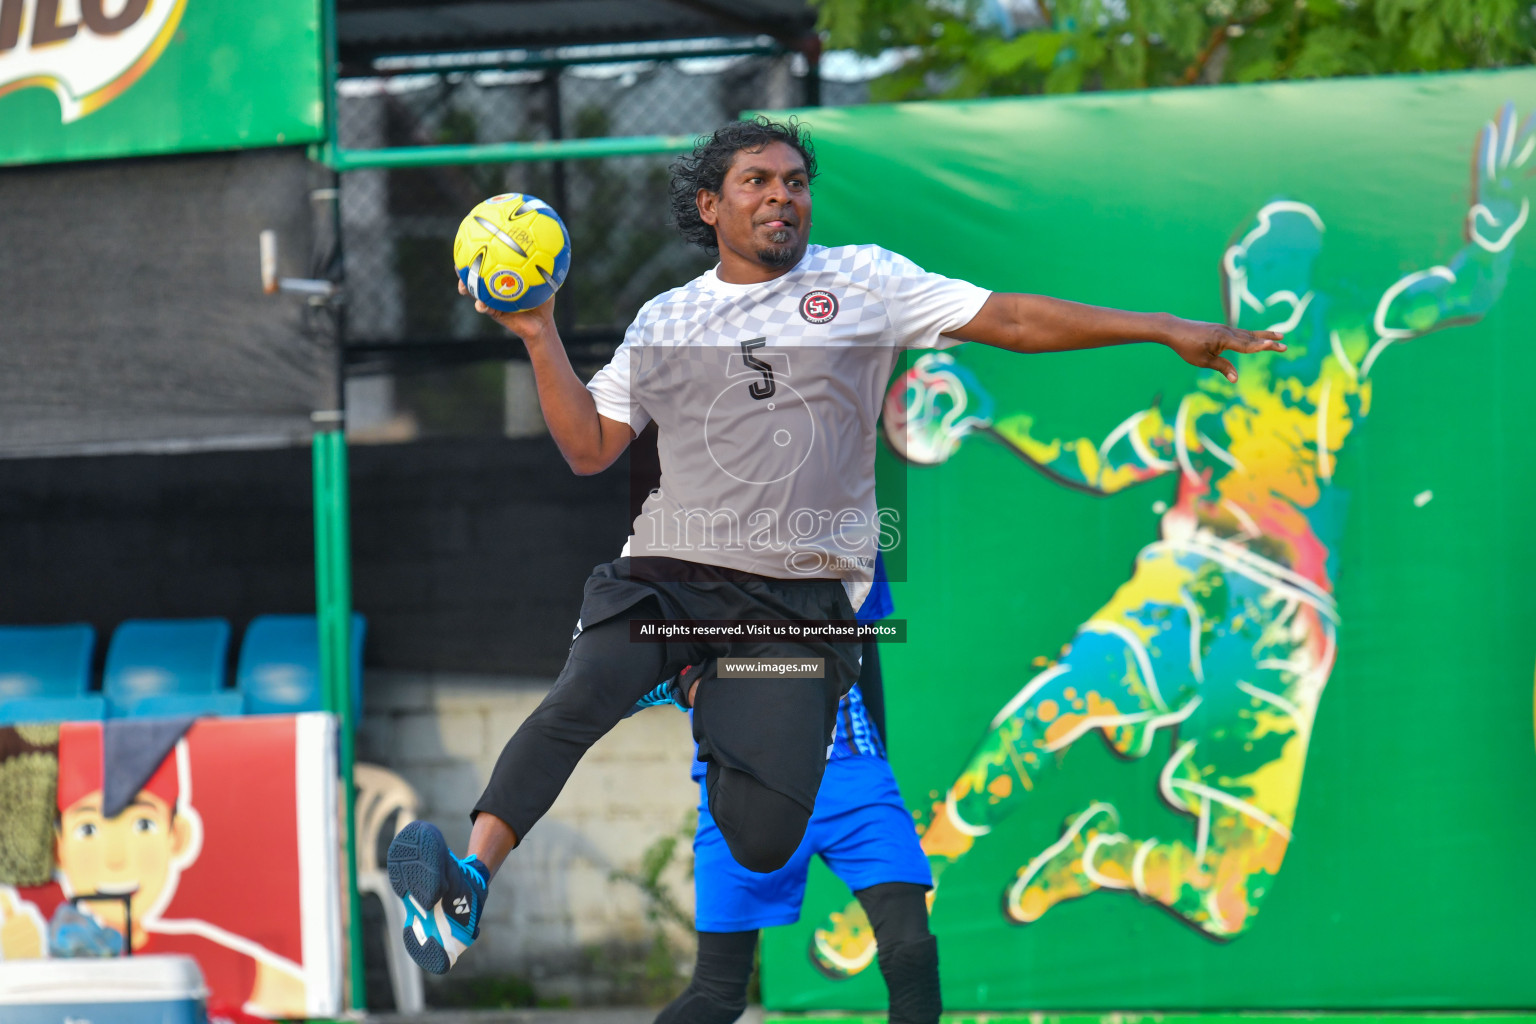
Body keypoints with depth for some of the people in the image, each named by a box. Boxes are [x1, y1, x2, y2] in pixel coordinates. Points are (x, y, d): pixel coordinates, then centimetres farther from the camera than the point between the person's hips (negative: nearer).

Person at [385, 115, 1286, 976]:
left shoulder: (864, 281, 11)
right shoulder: (663, 322, 19)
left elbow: (1013, 320, 8)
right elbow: (589, 449, 18)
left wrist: (1167, 330, 3)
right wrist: (541, 338, 6)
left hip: (801, 605, -1)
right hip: (668, 575, 1)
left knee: (760, 842, -17)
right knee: (577, 700, -31)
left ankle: (718, 715, 15)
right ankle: (467, 883, -35)